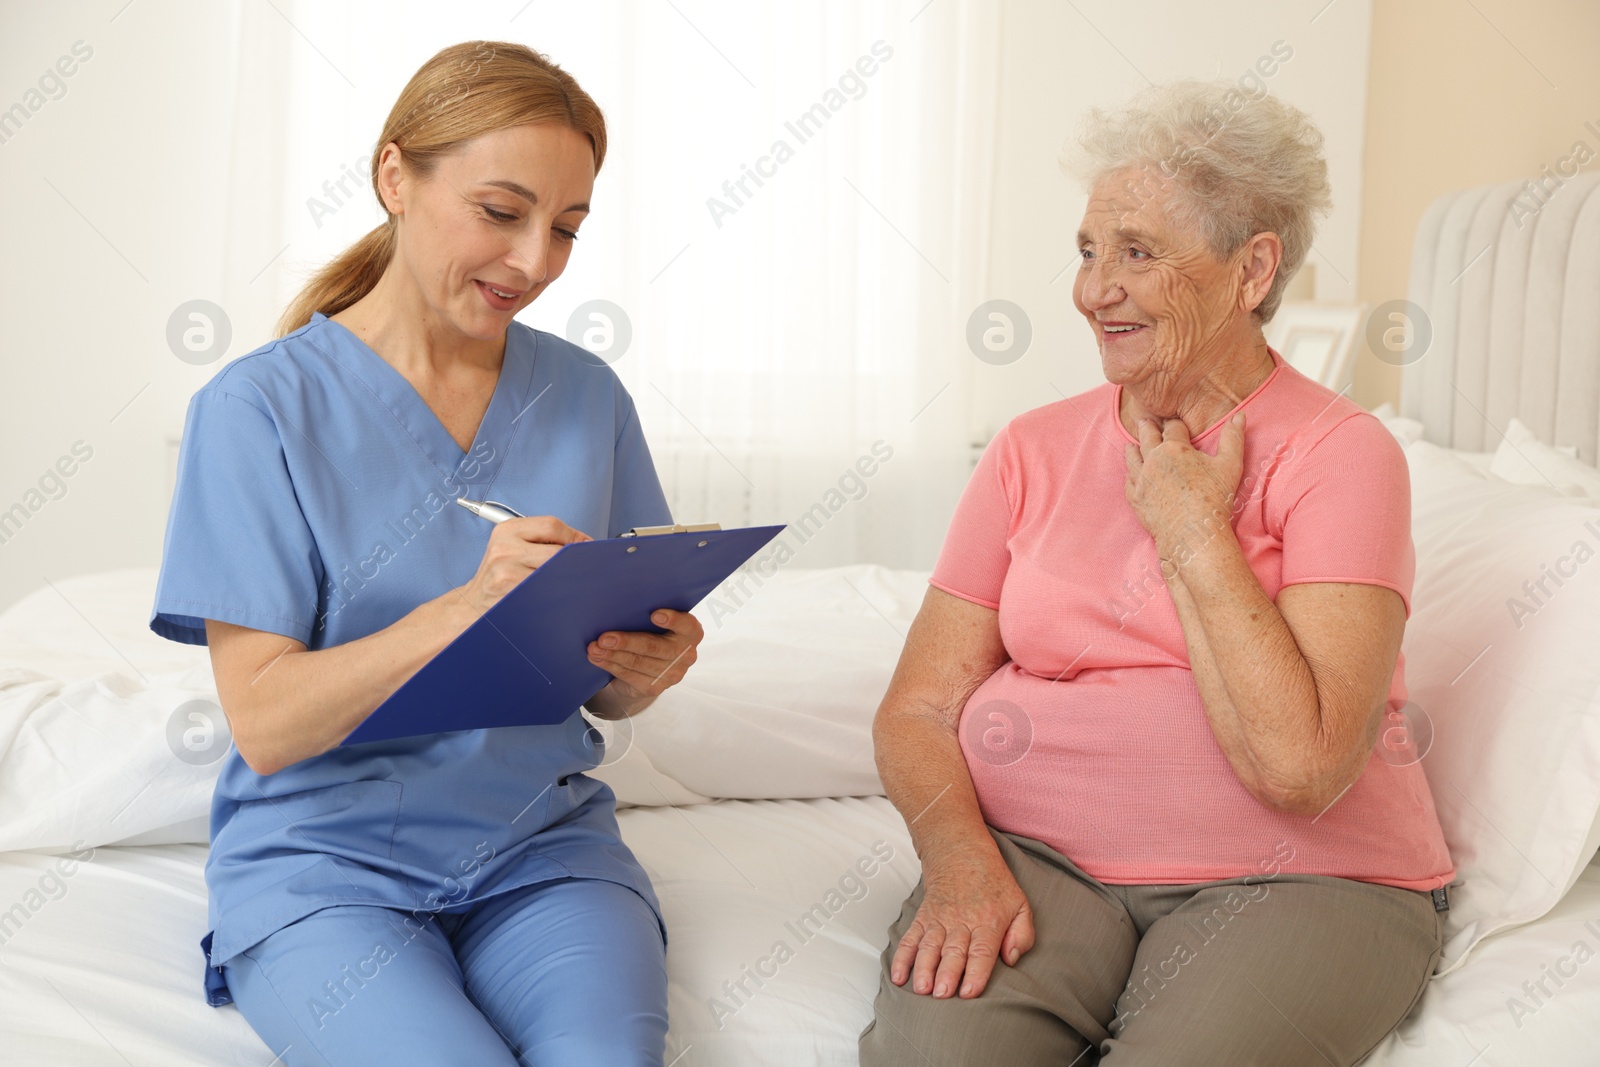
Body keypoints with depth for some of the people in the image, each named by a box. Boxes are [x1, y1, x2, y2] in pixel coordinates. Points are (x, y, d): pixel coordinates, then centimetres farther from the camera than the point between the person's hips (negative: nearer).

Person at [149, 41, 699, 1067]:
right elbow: (265, 724, -13)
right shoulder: (258, 407, -7)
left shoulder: (585, 395, 5)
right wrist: (466, 607, -27)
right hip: (324, 859, -2)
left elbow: (604, 690, 10)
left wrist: (641, 671, -14)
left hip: (543, 843, 2)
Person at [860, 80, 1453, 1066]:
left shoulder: (1340, 454, -4)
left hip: (1292, 877, -1)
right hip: (1034, 853, 2)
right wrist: (959, 857, -14)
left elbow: (1299, 765, -17)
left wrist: (1192, 532, -11)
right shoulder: (1034, 449, 9)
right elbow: (919, 709, 5)